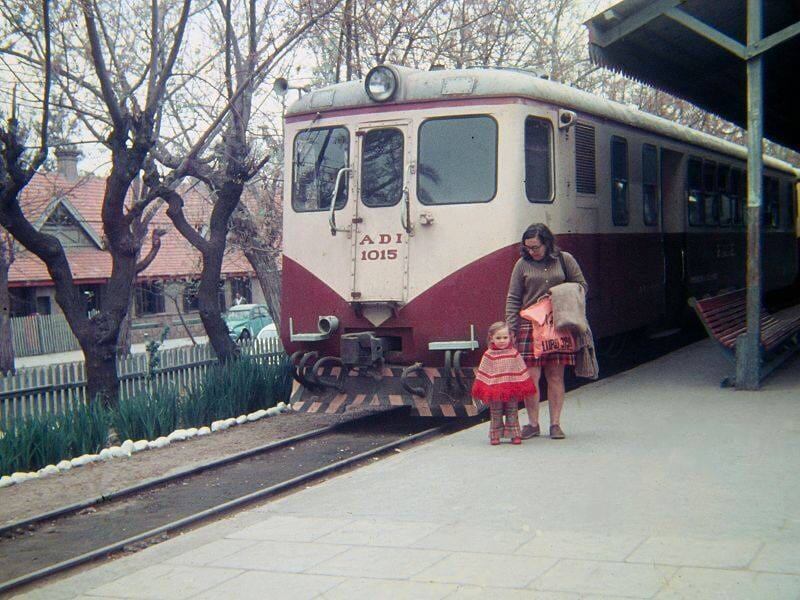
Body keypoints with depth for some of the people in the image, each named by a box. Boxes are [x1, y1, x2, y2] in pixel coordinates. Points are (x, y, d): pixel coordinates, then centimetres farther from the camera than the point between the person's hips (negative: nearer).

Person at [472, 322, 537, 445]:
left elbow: (521, 371, 5)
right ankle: (495, 436, 15)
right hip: (495, 390, -1)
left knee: (512, 413, 8)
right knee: (496, 414, 7)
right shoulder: (489, 355, -4)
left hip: (512, 390, 1)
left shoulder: (514, 354, 1)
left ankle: (514, 435, 15)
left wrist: (523, 387, 2)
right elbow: (483, 374, -2)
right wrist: (483, 389, -5)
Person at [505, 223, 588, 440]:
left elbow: (582, 286, 12)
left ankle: (555, 424, 11)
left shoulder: (564, 260, 5)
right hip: (530, 325, 0)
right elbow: (513, 299, 4)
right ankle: (533, 424, 7)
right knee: (531, 376, -4)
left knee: (555, 376, 3)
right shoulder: (522, 264, 4)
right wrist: (510, 328, -4)